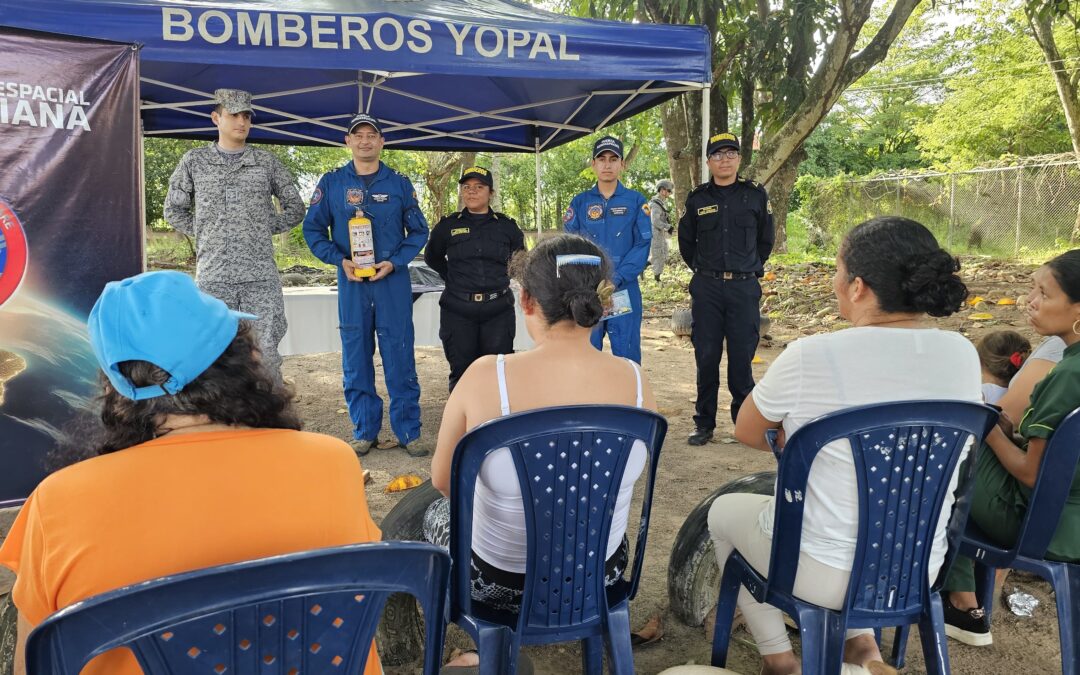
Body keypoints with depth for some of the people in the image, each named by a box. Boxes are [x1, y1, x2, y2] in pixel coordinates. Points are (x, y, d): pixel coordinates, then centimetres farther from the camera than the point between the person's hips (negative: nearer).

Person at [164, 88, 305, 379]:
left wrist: (265, 228, 6)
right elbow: (174, 210, 17)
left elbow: (295, 209, 15)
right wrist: (203, 234, 7)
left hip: (261, 277, 0)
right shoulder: (194, 160, 10)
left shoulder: (267, 161, 9)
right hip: (213, 276, 0)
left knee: (265, 350, -2)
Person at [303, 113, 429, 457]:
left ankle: (408, 432, 8)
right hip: (351, 281, 1)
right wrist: (340, 260, -7)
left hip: (393, 280, -1)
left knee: (400, 356, -1)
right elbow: (313, 228, 9)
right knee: (356, 358, 5)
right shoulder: (331, 182, 7)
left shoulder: (399, 183, 6)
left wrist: (395, 262, -8)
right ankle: (364, 431, 16)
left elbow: (419, 230, 7)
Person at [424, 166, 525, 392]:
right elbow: (432, 257, 20)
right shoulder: (447, 226, 4)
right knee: (461, 372, 5)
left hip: (498, 311, 0)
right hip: (458, 312, 0)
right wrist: (453, 278, 11)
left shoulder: (506, 226, 5)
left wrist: (501, 277, 12)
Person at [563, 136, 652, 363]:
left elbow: (642, 245, -2)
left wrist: (616, 279, -14)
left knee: (627, 354, 2)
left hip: (625, 290, -1)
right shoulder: (580, 202, 9)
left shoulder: (636, 201, 5)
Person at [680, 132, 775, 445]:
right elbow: (686, 241, 17)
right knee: (706, 356, 2)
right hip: (707, 288, 1)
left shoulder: (756, 195, 4)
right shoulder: (697, 198, 6)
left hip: (744, 287, -1)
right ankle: (704, 423, 12)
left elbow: (766, 240, 14)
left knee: (742, 355, 2)